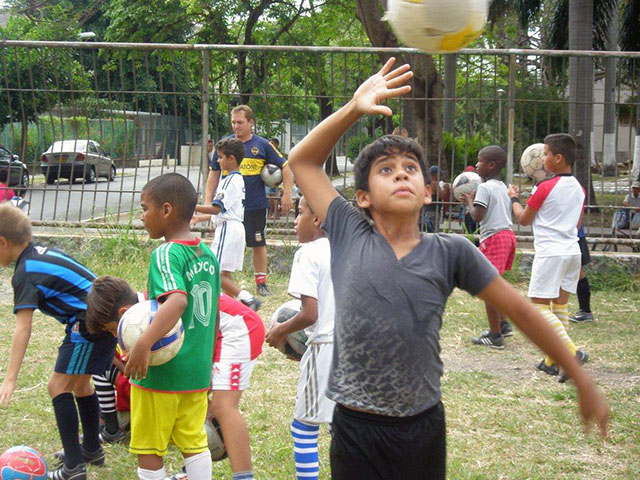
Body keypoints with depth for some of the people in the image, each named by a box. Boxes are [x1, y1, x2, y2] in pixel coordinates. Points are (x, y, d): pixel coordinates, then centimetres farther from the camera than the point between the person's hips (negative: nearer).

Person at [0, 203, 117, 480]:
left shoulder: (26, 273, -15)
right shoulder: (41, 252, 11)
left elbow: (23, 329, -23)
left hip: (90, 324, -10)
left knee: (58, 386, -6)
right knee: (80, 383, 24)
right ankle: (92, 450, 40)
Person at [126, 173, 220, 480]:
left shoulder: (166, 254, -17)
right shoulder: (208, 254, 7)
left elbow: (177, 301, -34)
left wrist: (143, 343, -42)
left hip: (160, 372, -7)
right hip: (198, 373, 7)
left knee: (148, 449, 6)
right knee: (194, 444, 14)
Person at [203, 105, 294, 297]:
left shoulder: (262, 145, 0)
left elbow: (285, 167, 6)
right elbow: (214, 173, 12)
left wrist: (287, 195, -2)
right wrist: (208, 201, 6)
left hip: (256, 206, -1)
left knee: (259, 244, 7)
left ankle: (261, 283, 18)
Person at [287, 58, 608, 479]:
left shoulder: (451, 253, -1)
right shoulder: (348, 236, -1)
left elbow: (519, 309, 5)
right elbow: (302, 161, 7)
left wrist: (583, 381, 7)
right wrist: (355, 109, -4)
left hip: (424, 429, 1)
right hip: (355, 429, 0)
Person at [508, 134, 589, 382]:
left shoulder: (545, 188, -12)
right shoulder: (579, 189, 9)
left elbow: (524, 219, -1)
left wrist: (514, 198, 16)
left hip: (550, 252, -7)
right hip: (572, 251, 8)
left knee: (539, 306, -6)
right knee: (560, 305, 12)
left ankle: (572, 353, -21)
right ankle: (552, 360, 17)